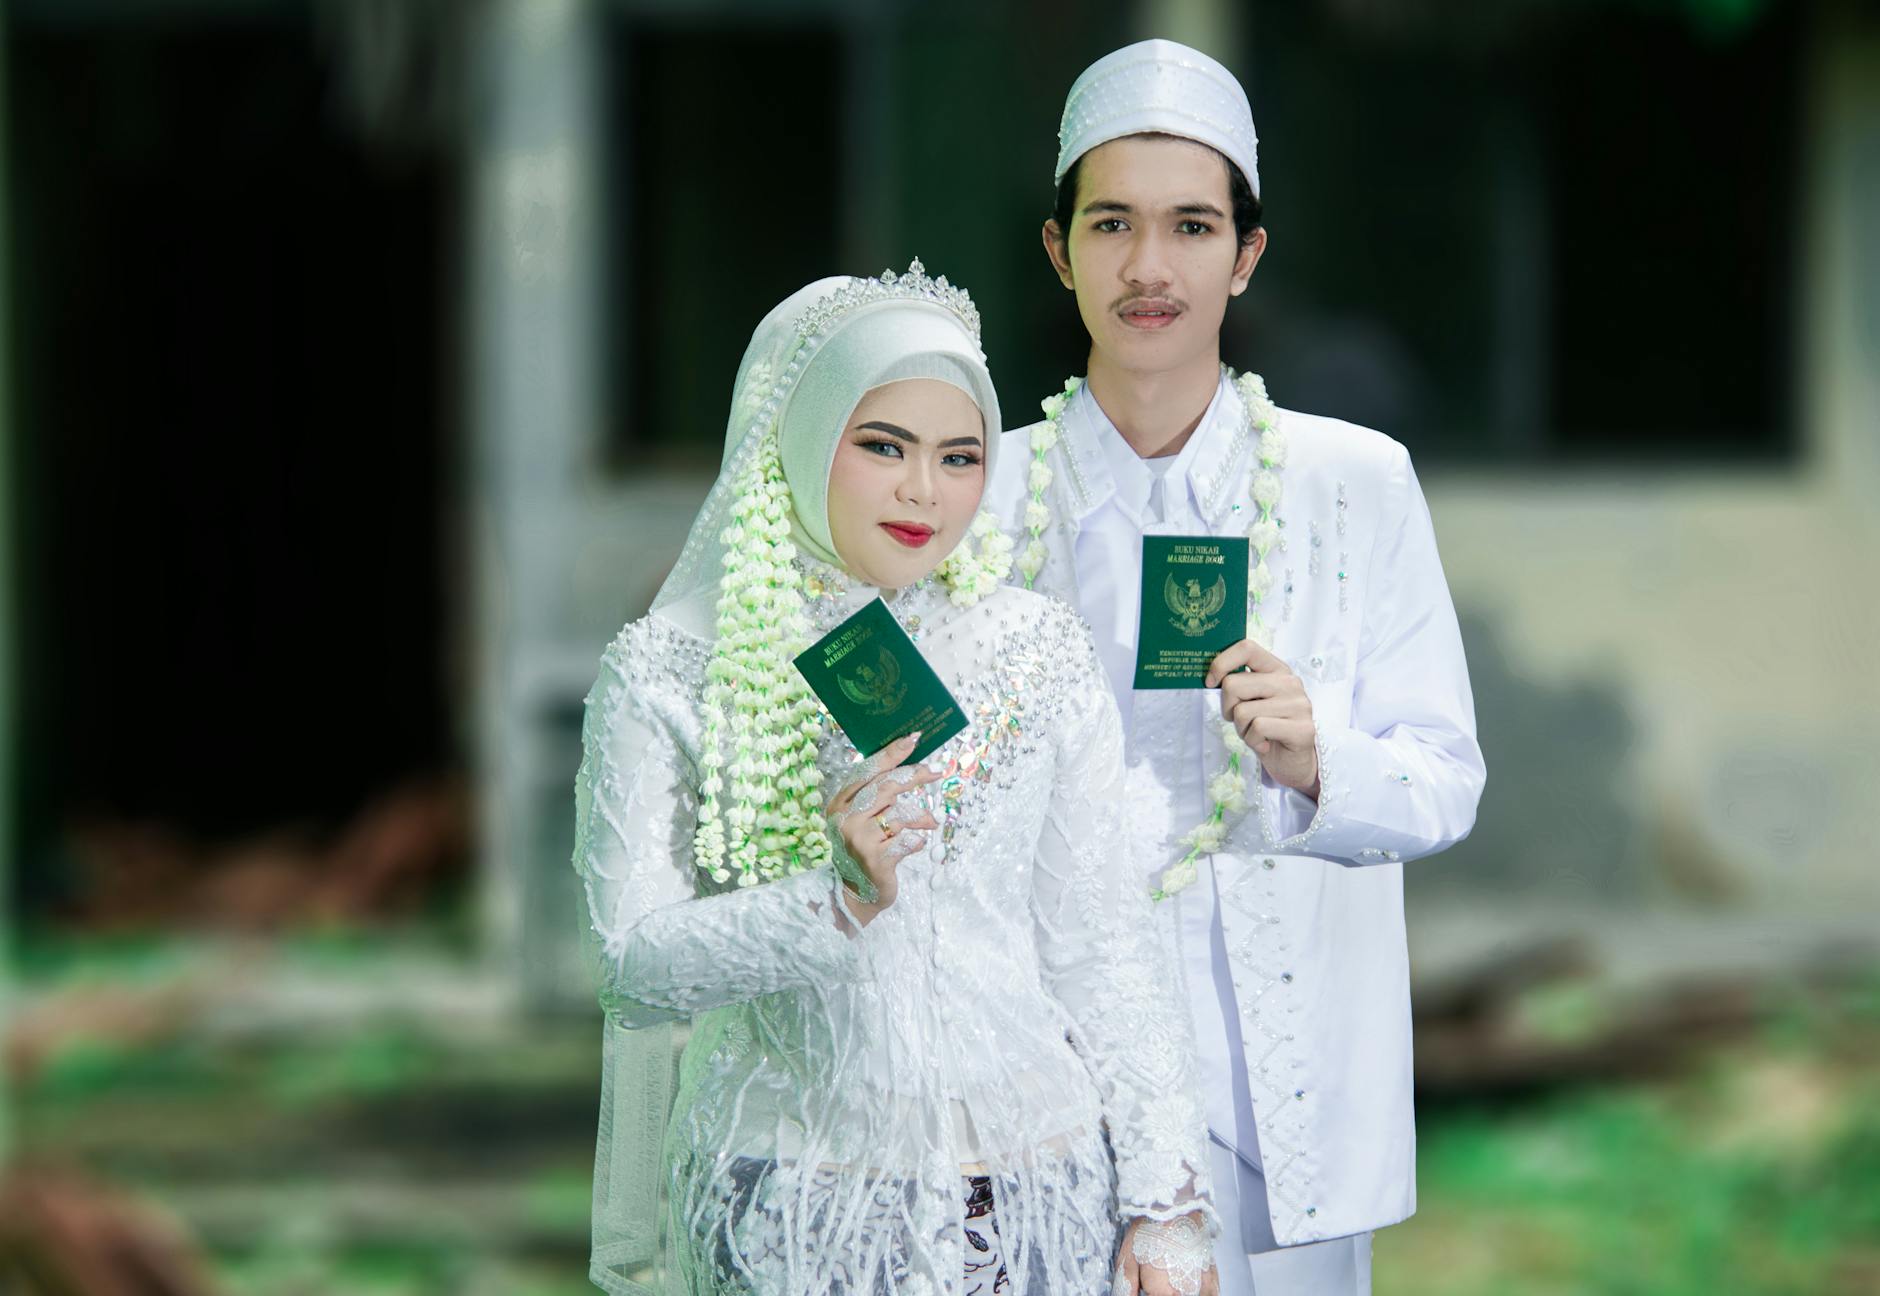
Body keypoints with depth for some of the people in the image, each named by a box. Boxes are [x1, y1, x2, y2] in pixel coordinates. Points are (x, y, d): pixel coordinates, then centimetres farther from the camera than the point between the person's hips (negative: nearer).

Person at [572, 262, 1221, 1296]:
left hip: (1036, 1196, 2)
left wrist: (1169, 1203, 3)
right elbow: (633, 966, -9)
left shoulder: (1039, 655, 5)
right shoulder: (667, 676, -3)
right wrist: (837, 899, -23)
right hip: (794, 1204, -2)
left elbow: (1099, 944, 7)